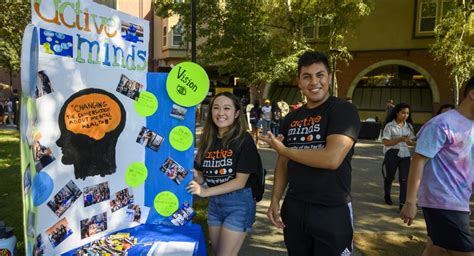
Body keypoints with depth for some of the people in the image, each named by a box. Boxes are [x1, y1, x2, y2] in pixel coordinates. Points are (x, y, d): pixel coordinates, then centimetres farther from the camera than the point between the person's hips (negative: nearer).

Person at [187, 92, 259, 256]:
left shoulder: (244, 139, -14)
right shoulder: (208, 140, 3)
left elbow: (240, 181, -17)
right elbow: (201, 176, 8)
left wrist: (205, 192, -22)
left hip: (238, 204, -6)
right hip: (213, 203, 6)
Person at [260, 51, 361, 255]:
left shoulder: (343, 110, -11)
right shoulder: (291, 119, 7)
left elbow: (332, 159, -25)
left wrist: (284, 149, -13)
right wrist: (275, 200, 3)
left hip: (333, 210, -5)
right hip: (294, 208, 6)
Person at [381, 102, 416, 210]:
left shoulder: (409, 126, 5)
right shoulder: (390, 125, -10)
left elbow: (411, 141, 8)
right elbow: (385, 142, -15)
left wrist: (414, 143, -16)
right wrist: (400, 139, -25)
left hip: (405, 155, 3)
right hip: (392, 154, -3)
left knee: (404, 179, -5)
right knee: (390, 176, 14)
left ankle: (402, 203, 0)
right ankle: (387, 195, 41)